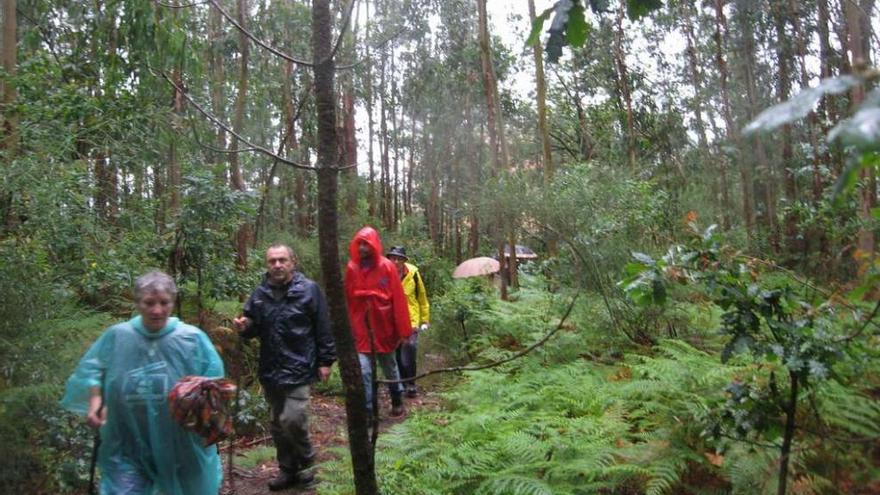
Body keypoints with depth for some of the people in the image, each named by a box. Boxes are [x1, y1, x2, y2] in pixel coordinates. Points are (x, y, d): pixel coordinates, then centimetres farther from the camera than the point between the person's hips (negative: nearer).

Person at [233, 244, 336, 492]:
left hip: (299, 368, -5)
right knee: (278, 425, 14)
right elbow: (254, 329, 17)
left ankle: (306, 464, 12)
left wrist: (326, 360, -7)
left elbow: (323, 328, -5)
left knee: (293, 420, -14)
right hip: (270, 370, 5)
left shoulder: (309, 289, -6)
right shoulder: (260, 293, 7)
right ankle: (288, 469, 30)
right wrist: (245, 328, -6)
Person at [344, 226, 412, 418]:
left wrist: (403, 330, -11)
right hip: (361, 329, 1)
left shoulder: (387, 266, -9)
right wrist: (349, 329, 1)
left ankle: (397, 402, 37)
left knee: (389, 367, 17)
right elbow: (348, 301, 2)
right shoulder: (352, 268, -2)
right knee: (363, 370, -7)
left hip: (384, 328, -1)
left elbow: (398, 299, -10)